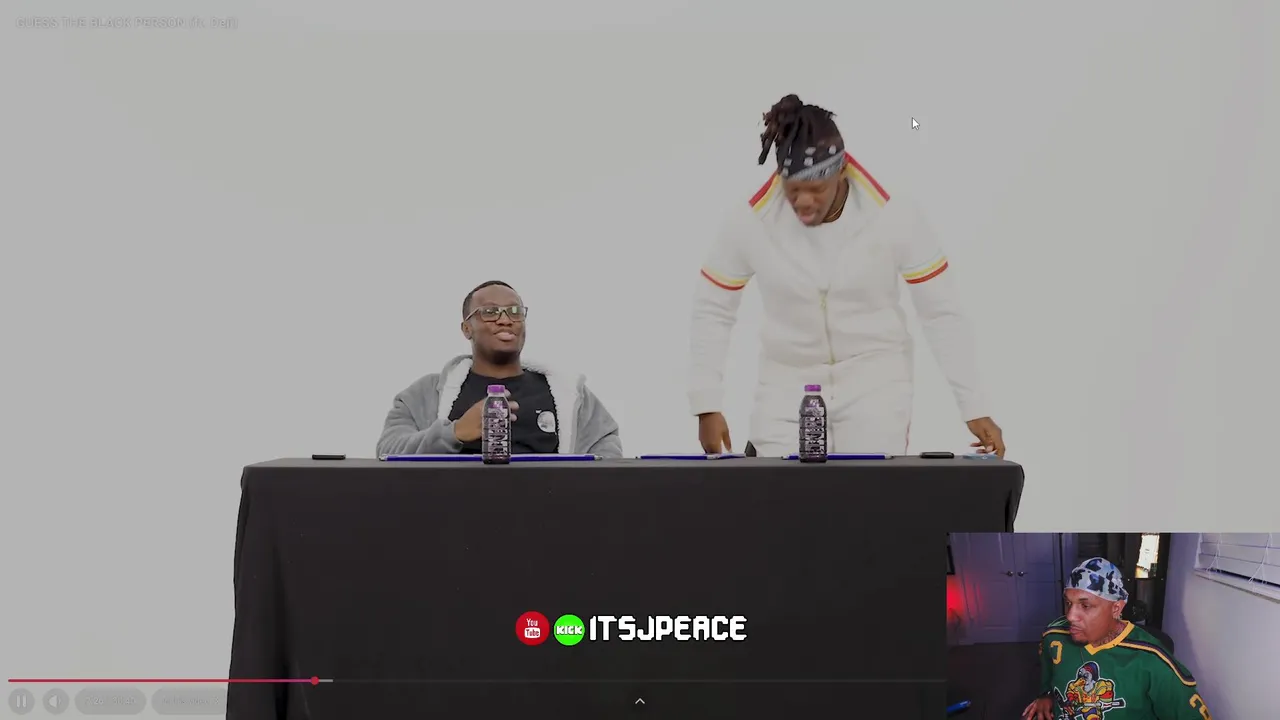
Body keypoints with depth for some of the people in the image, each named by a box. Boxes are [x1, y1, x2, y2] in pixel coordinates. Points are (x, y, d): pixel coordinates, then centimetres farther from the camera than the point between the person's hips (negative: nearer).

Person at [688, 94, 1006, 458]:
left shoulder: (892, 218, -15)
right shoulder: (750, 223, -13)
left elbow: (942, 314, -8)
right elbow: (711, 312, -1)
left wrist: (974, 408, -10)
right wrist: (707, 406, -5)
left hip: (875, 383, -1)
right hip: (788, 385, 1)